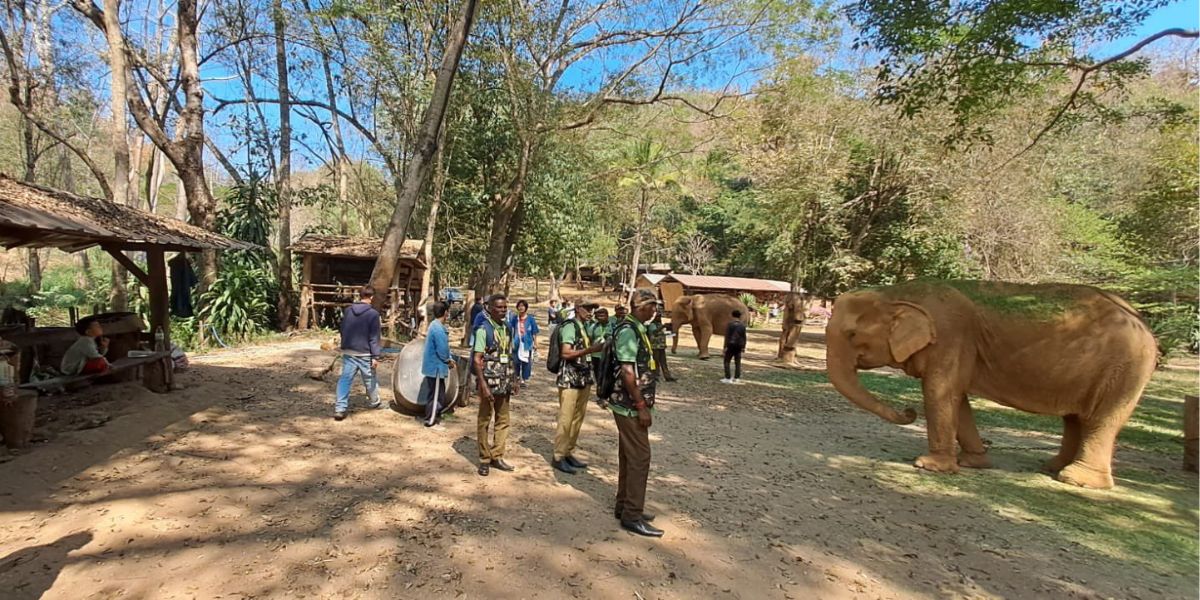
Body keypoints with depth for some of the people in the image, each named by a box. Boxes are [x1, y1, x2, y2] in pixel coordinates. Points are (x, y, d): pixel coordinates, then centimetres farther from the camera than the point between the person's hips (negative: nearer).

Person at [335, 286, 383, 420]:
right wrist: (375, 356, -11)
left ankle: (340, 408, -7)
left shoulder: (347, 310, 5)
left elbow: (342, 331, 14)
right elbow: (374, 337, -13)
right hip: (364, 353, -4)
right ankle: (375, 402, 33)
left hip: (348, 352, 4)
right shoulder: (373, 313, -12)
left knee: (345, 379, 2)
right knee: (369, 379, 14)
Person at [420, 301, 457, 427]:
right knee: (435, 393, 1)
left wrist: (449, 359, 8)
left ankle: (442, 407, 40)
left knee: (439, 389, 24)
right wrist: (449, 361, -6)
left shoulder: (434, 325, 7)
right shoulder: (439, 329, -25)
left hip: (433, 364, 9)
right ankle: (430, 420, 10)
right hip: (436, 366, -9)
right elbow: (442, 351, -24)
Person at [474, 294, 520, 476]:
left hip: (504, 382, 6)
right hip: (489, 381, -6)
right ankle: (484, 459, 16)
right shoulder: (484, 329, -11)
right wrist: (483, 385, -21)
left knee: (503, 420, 11)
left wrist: (514, 379, 11)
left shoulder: (507, 329, 8)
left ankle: (497, 457, 22)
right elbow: (477, 360, -15)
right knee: (484, 421, 6)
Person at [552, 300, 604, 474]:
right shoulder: (569, 326, -12)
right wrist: (589, 350, -26)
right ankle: (558, 457, 7)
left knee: (578, 418, 12)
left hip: (584, 377, 8)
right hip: (570, 378, -8)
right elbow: (566, 353, -19)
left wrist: (600, 347, -1)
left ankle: (568, 453, 23)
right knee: (566, 419, -4)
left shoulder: (588, 326, 12)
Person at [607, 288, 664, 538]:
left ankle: (624, 506, 27)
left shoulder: (637, 329, 13)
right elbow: (627, 372, -22)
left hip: (631, 406, 10)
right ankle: (632, 516, 5)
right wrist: (642, 406, -19)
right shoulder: (628, 330, -17)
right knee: (639, 457, -4)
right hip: (631, 406, -10)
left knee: (629, 456, 16)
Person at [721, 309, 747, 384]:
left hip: (731, 345, -4)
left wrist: (725, 346, -8)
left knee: (727, 361, 2)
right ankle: (736, 378, 14)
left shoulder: (730, 324, -7)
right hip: (739, 346, 4)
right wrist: (743, 347, 11)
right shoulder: (742, 325, 3)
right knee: (738, 362, 12)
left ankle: (728, 378, -3)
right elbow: (744, 337, 4)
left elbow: (727, 336, -11)